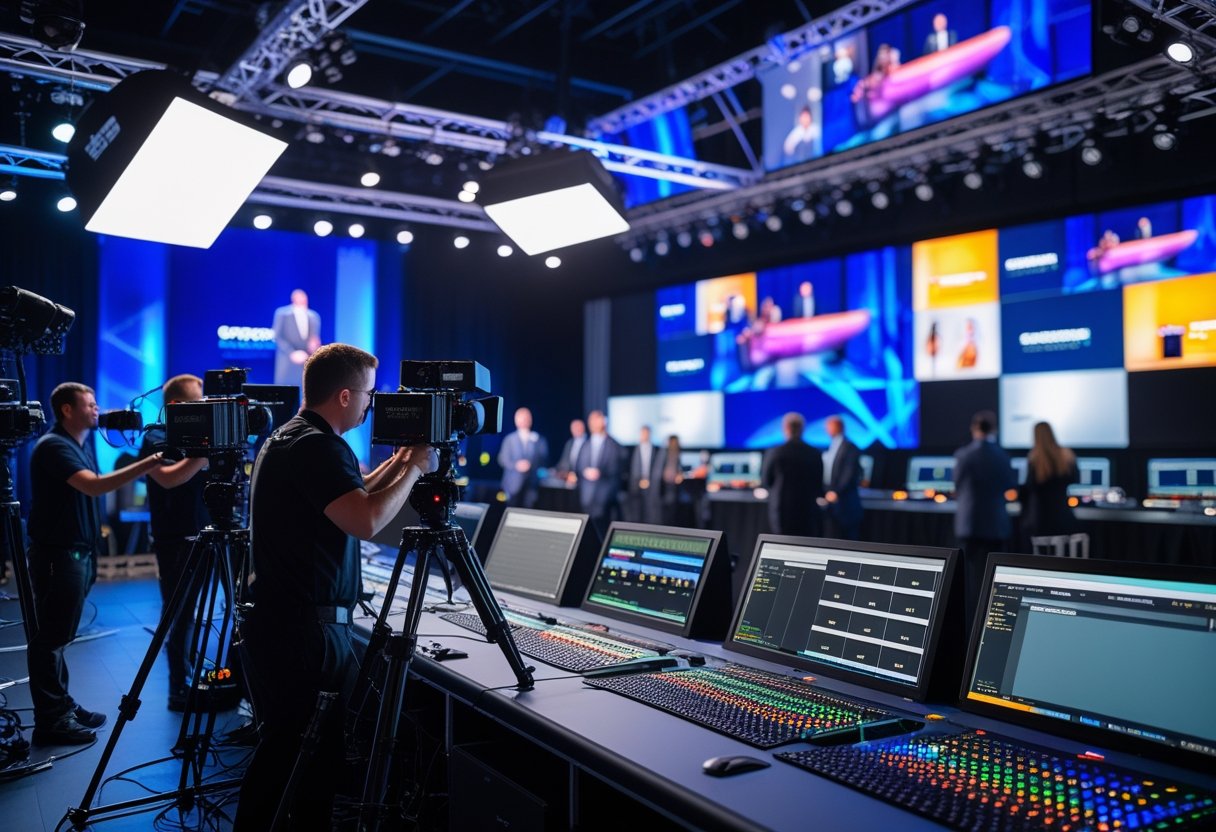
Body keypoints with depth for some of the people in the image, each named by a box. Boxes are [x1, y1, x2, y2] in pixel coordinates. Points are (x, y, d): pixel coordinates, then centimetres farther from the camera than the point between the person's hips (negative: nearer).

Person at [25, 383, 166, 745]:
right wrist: (150, 462, -33)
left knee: (59, 636, 15)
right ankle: (50, 721, 1)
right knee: (50, 637, -4)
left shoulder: (81, 444, 15)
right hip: (57, 555, -9)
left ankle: (63, 708, 22)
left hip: (77, 553, 9)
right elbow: (95, 486, -29)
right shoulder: (53, 446, -15)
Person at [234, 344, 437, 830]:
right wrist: (415, 468, -16)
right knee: (315, 750, 1)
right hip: (305, 629, -11)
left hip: (280, 621, 11)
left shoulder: (288, 438, 15)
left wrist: (399, 460, 18)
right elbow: (367, 521, -29)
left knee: (285, 745, 20)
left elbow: (351, 500, 25)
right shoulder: (316, 446, -19)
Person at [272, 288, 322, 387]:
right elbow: (278, 337, -3)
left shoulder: (313, 316, 11)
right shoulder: (282, 313, 2)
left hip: (307, 361, 2)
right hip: (288, 362, -2)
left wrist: (314, 345, -9)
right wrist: (292, 353, -14)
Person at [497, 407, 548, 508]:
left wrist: (531, 464, -13)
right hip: (514, 484, 0)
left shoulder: (539, 440, 8)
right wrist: (516, 465, -13)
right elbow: (503, 459, 4)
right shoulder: (509, 439, 9)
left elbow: (544, 457, 4)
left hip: (531, 484, 0)